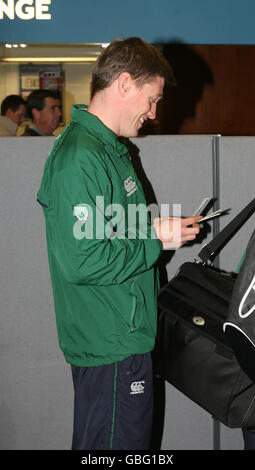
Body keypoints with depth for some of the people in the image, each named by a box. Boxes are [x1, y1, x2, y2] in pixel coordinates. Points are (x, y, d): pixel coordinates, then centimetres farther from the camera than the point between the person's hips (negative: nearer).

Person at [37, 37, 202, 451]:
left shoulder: (109, 147, 13)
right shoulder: (79, 158, -22)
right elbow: (80, 261, -28)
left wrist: (157, 229, 7)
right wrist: (156, 239, -18)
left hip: (126, 335, 10)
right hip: (110, 347, -10)